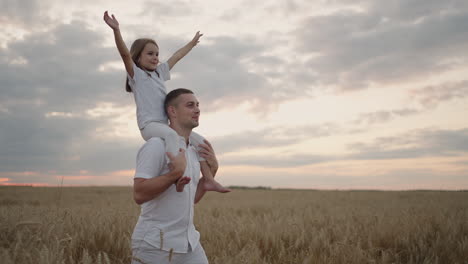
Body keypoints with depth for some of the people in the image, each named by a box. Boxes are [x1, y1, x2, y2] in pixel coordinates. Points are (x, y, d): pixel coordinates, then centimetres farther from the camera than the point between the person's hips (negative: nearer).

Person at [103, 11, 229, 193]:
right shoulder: (136, 74, 2)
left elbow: (176, 57, 33)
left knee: (200, 141, 1)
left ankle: (208, 180, -1)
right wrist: (116, 30, -28)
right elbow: (125, 54, -14)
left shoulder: (159, 72, 23)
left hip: (165, 124, 8)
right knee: (171, 135, -39)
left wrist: (192, 43, 43)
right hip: (149, 125, -8)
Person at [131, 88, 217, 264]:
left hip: (189, 243, 8)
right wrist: (176, 172, -29)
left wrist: (212, 168, 5)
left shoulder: (193, 150, 12)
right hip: (155, 245, -7)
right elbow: (139, 195, -21)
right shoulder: (157, 145, -14)